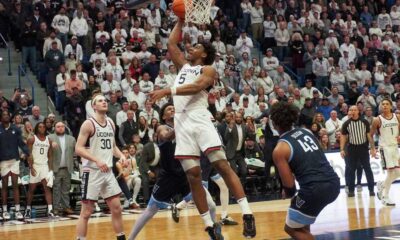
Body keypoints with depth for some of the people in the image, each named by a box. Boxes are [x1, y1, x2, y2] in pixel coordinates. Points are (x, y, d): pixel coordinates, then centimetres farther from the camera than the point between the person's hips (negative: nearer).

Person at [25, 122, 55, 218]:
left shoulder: (49, 140, 8)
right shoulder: (32, 139, -2)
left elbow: (50, 156, 11)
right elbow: (29, 154, -6)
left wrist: (50, 169, 2)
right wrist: (31, 167, -14)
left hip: (45, 166, 2)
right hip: (35, 166, -2)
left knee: (47, 188, -7)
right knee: (31, 189, 6)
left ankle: (50, 210, -13)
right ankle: (28, 209, 19)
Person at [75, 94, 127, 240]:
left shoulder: (111, 123, 11)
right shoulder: (88, 124, -10)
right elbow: (78, 149, -16)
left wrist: (121, 155, 3)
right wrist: (97, 160, -26)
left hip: (108, 171, 7)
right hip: (92, 172, -7)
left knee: (116, 208, 9)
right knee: (86, 212, -4)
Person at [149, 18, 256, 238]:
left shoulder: (208, 70, 4)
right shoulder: (183, 66, 25)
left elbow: (196, 87, -15)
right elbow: (171, 43, 27)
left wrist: (168, 91, -24)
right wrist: (180, 21, 27)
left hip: (200, 119, -6)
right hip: (182, 123, 6)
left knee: (222, 166, -14)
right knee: (193, 175, 0)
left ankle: (247, 214, -16)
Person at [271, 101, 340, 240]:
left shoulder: (279, 150, -3)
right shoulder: (306, 132, 16)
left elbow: (289, 184, -4)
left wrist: (288, 193, 19)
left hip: (315, 189, -8)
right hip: (334, 183, 8)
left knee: (291, 228, 14)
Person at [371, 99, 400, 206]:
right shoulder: (377, 120, -7)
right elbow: (371, 135, 1)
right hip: (385, 147, -5)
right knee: (391, 171, -11)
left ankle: (381, 185, 28)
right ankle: (385, 197, -2)